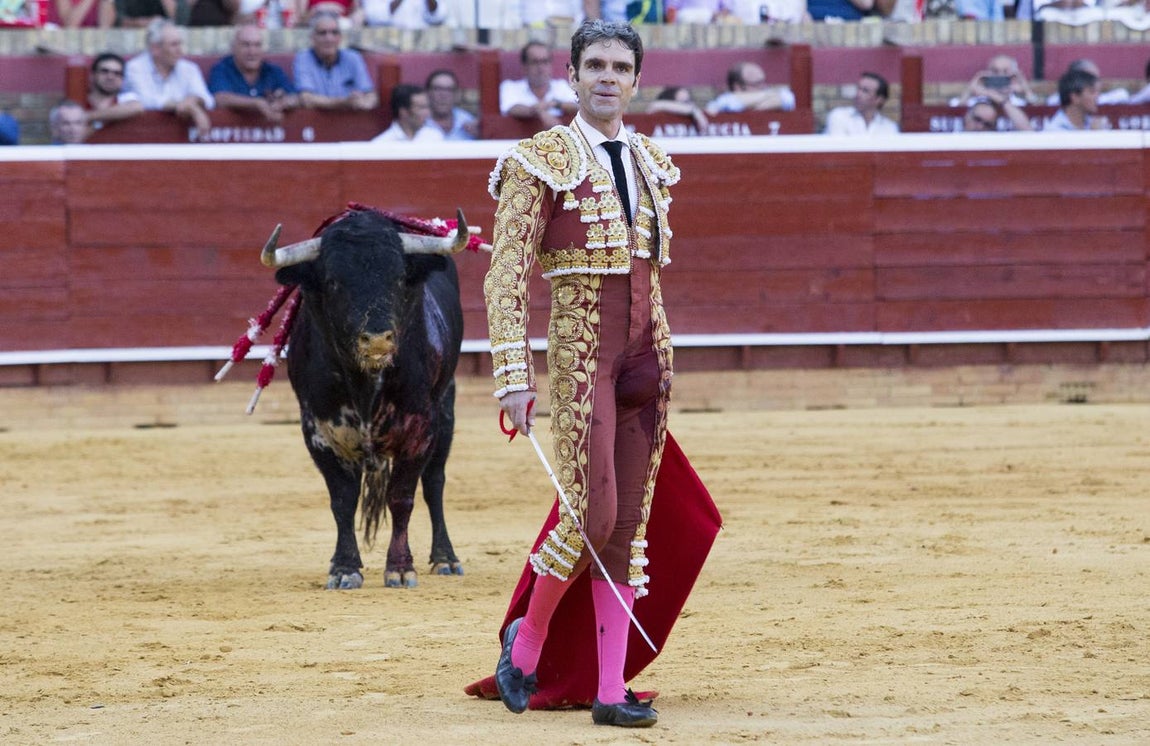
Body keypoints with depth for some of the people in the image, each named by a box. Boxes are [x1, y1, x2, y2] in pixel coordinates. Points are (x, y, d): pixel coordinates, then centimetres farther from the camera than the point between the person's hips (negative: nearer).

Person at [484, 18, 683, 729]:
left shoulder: (650, 162, 13)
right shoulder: (540, 162, -6)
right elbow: (506, 276, -9)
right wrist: (514, 377, -16)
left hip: (648, 348, 6)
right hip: (580, 349, -6)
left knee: (631, 525, 3)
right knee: (593, 516, -14)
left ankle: (612, 690, 5)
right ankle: (527, 639, 11)